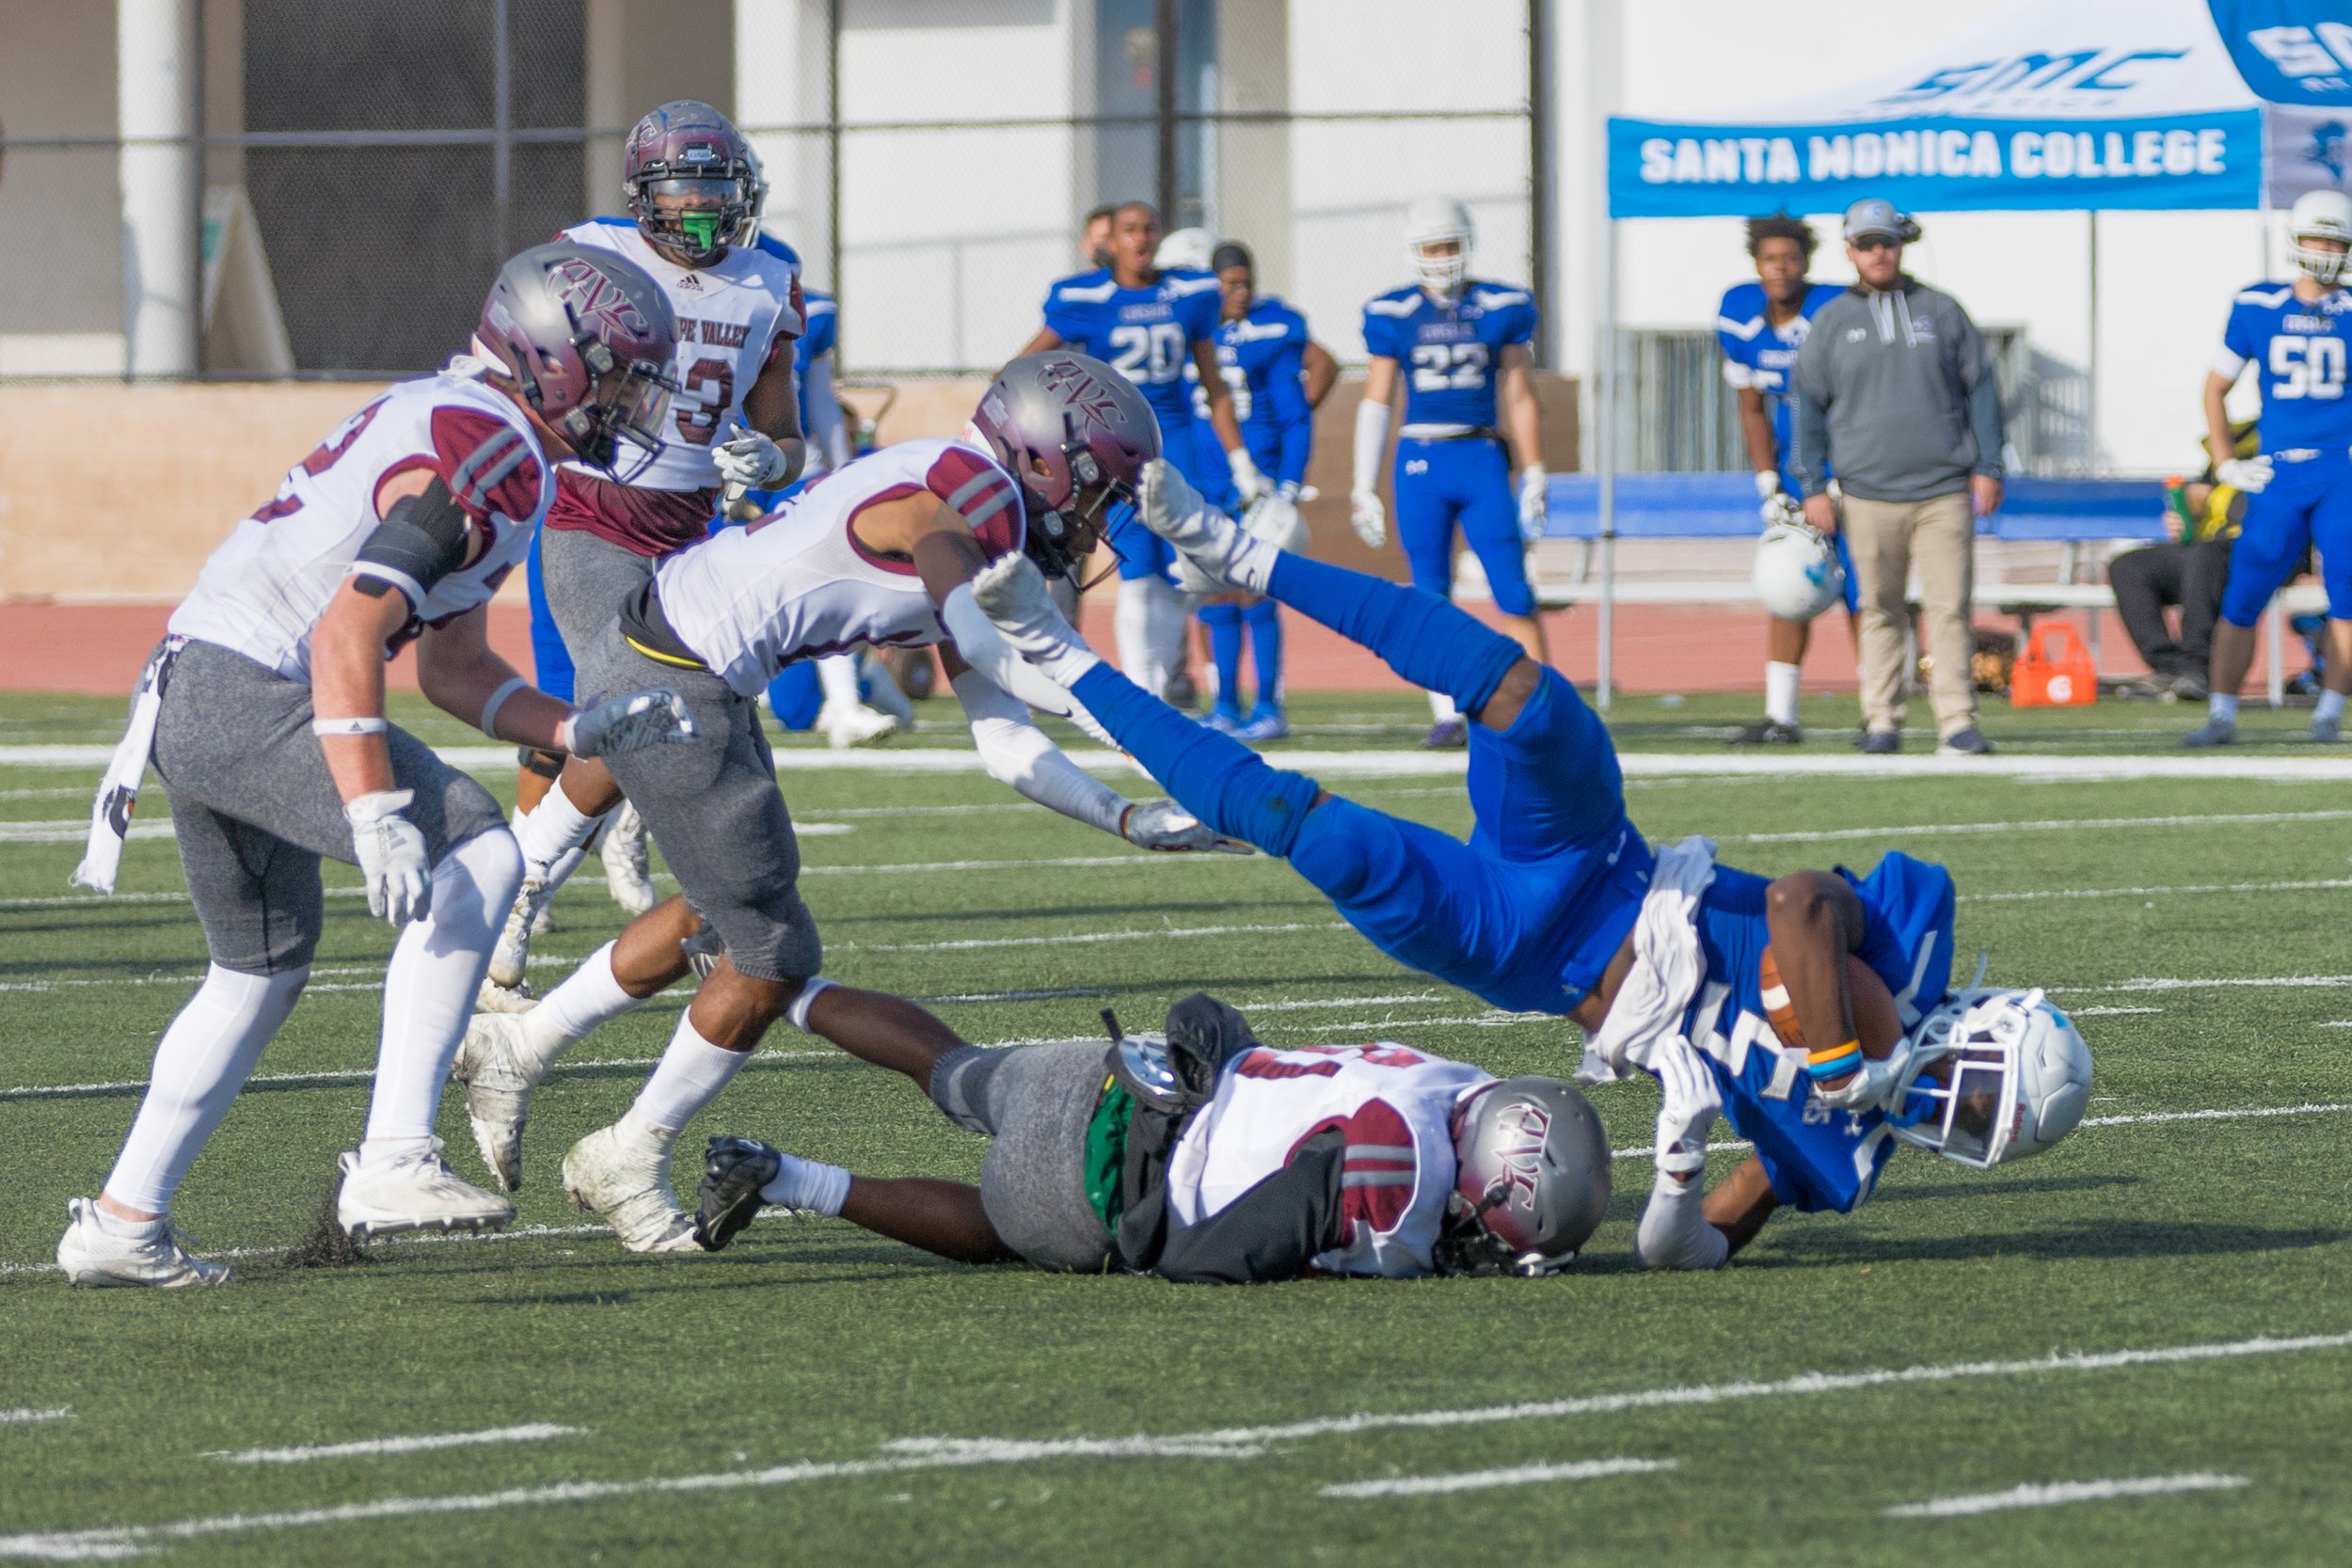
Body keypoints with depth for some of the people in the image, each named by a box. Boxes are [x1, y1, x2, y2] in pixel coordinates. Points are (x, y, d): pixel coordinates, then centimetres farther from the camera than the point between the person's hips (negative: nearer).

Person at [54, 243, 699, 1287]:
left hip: (188, 704, 11)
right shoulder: (486, 458, -15)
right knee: (476, 857, -18)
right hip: (250, 694, -11)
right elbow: (349, 632, -23)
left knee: (263, 968, 23)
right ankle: (393, 1160, -24)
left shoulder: (454, 423, 19)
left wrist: (581, 734, 14)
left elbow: (451, 667, 24)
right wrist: (374, 817, -27)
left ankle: (119, 1226, 28)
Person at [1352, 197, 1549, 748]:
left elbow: (1519, 398, 7)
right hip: (1420, 461, 1)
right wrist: (1363, 486, 6)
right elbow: (1376, 402, 8)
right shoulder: (1394, 315, 4)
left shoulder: (1501, 310, 3)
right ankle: (1447, 716, 6)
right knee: (1430, 594, 1)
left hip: (1482, 459, -1)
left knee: (1512, 588, -5)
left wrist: (1533, 477, 5)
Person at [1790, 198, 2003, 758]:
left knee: (1950, 607, -7)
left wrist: (1987, 468, 4)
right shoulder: (1830, 323, 9)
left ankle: (1957, 722, -8)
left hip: (1944, 492, -1)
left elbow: (1980, 390, 11)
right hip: (1868, 495, 1)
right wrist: (1814, 487, 3)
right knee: (1880, 611, 4)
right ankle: (1883, 722, 10)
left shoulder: (1942, 311, 9)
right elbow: (1809, 406, 10)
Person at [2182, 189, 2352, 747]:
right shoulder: (2258, 308, 7)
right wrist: (2226, 463, 9)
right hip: (2278, 475, 1)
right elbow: (2216, 387, 17)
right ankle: (2221, 715, 5)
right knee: (2242, 597, -3)